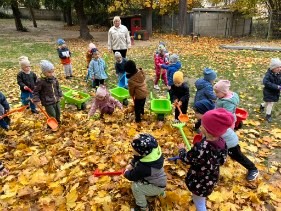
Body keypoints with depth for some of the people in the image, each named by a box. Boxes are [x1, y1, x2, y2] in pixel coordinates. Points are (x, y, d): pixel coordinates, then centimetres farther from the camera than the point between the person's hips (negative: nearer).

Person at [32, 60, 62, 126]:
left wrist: (60, 95, 20)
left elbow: (58, 88, 17)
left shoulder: (54, 79, 1)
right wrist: (36, 100, -17)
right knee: (52, 115, -6)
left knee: (58, 113, 21)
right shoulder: (40, 81, -18)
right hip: (48, 103, -7)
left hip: (56, 101, 7)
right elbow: (36, 91, -12)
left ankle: (58, 122, 45)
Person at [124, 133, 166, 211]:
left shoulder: (143, 167, -39)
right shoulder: (152, 151, -19)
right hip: (158, 181, 8)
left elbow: (132, 176, -20)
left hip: (157, 187, -8)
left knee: (135, 187, -19)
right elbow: (137, 158, 4)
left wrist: (126, 172, -1)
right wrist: (131, 164, -6)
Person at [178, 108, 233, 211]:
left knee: (199, 203, 20)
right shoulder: (222, 142, -19)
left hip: (199, 182, -7)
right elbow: (222, 160, 0)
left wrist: (181, 149, 0)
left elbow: (186, 159, -22)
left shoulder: (200, 148, -41)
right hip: (212, 178, 8)